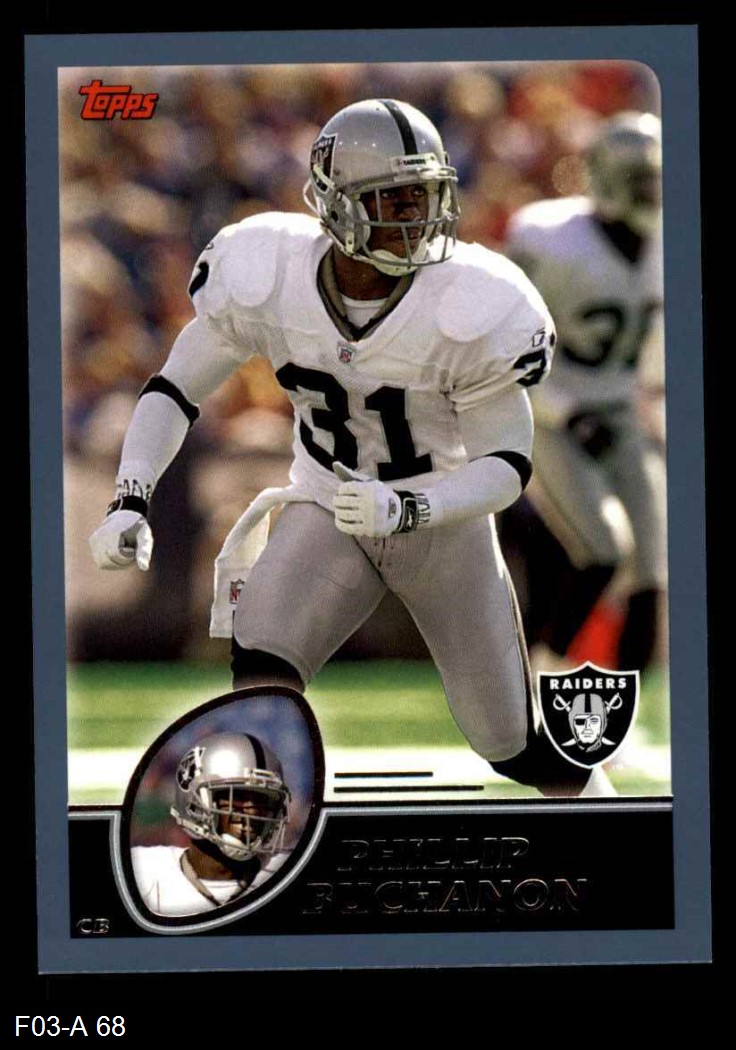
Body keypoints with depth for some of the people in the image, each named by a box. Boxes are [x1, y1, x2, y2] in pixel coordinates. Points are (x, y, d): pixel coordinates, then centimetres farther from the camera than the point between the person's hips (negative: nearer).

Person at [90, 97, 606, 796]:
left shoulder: (473, 309, -24)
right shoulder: (265, 280, -18)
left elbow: (507, 465, -17)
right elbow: (175, 390, -4)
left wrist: (407, 509, -35)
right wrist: (130, 502, -17)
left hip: (443, 523, -1)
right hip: (325, 514, 1)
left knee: (509, 745, 10)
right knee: (259, 682, -27)